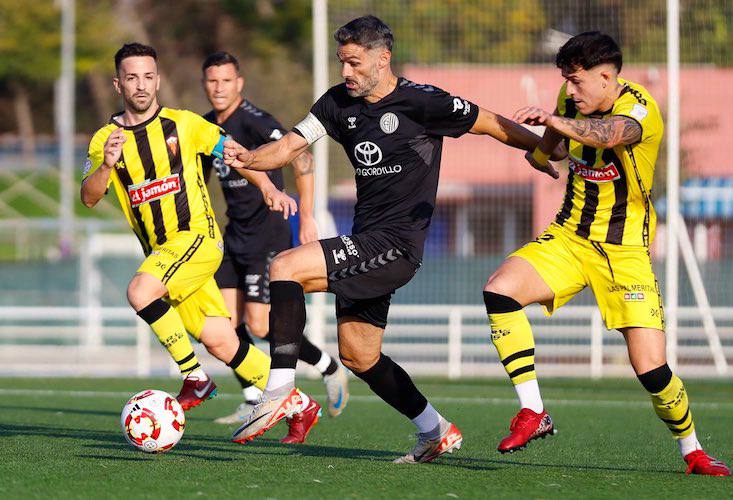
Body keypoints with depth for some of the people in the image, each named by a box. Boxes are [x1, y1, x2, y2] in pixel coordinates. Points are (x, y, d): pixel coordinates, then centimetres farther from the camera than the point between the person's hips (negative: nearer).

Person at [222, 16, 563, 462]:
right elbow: (291, 146, 4)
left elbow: (490, 124, -2)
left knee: (285, 269, -22)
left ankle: (281, 391, -22)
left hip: (397, 244, -9)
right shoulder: (340, 103, 10)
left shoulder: (420, 102, -10)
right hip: (366, 246, 9)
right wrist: (249, 158, -16)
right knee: (359, 357, 14)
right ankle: (437, 432, 29)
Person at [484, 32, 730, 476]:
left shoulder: (639, 107, -20)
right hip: (570, 238, 5)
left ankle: (692, 451, 16)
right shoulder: (572, 101, 0)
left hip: (625, 251, -5)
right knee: (499, 291, -22)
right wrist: (542, 149, 15)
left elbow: (610, 134, -47)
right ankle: (533, 414, -16)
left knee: (652, 370, -12)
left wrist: (554, 121, -60)